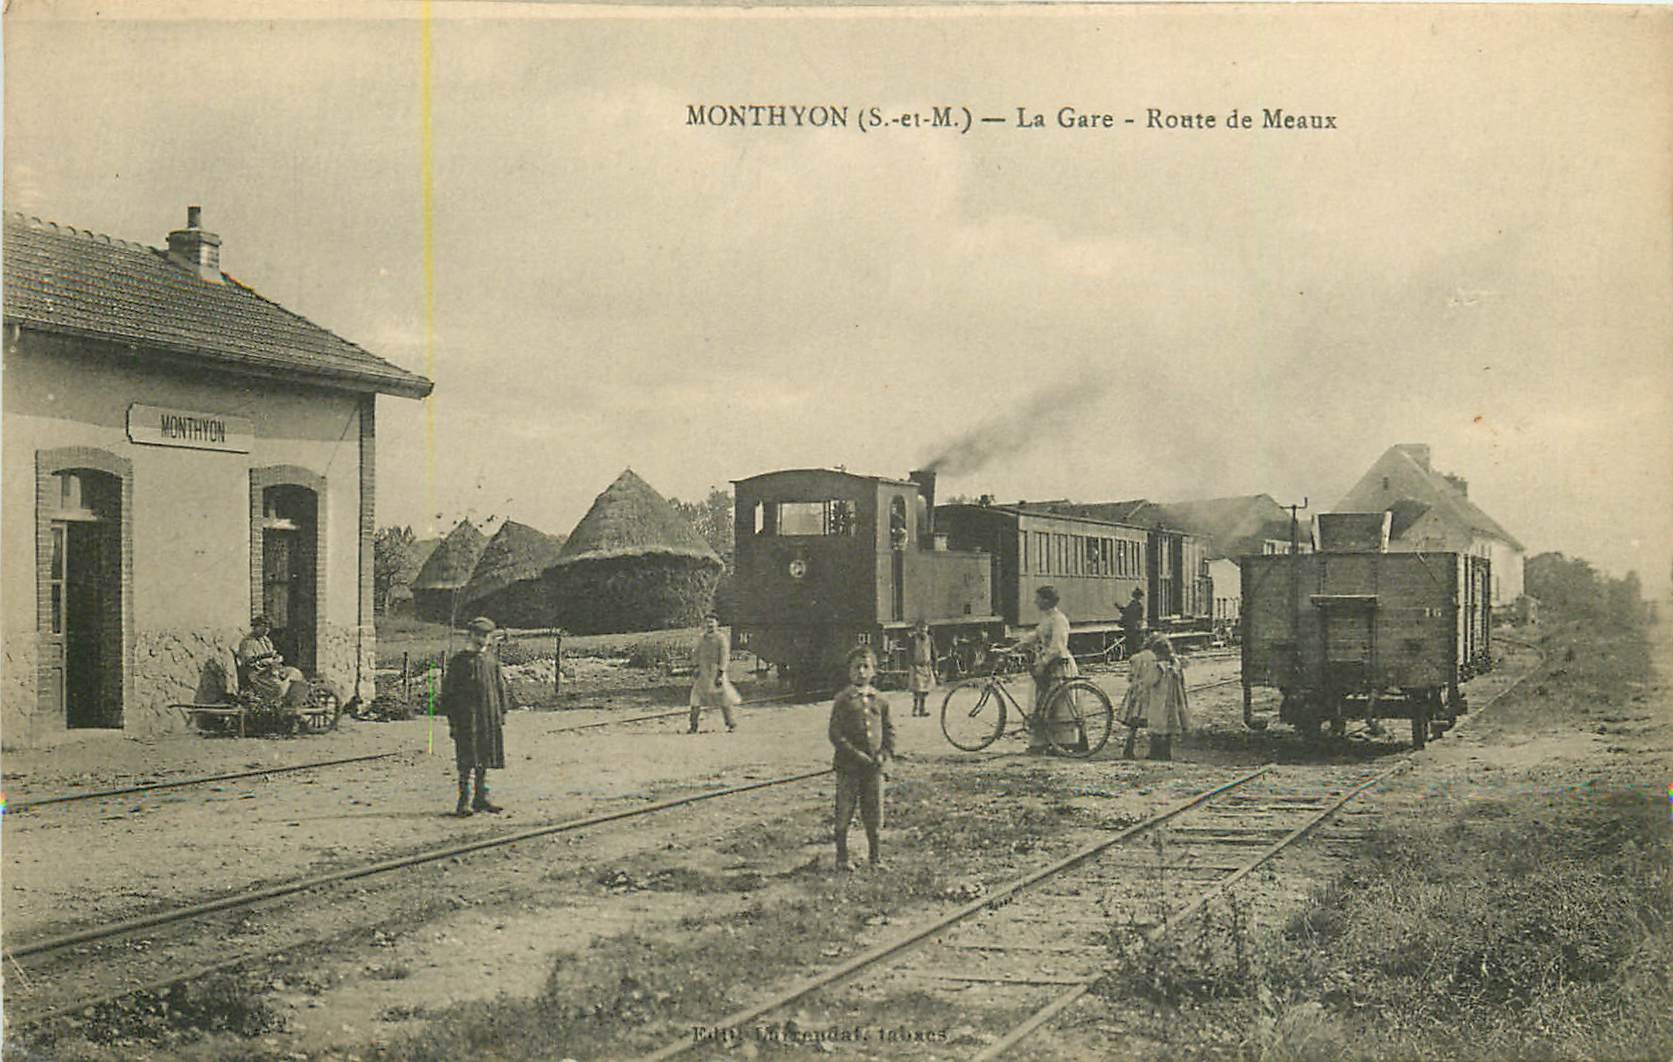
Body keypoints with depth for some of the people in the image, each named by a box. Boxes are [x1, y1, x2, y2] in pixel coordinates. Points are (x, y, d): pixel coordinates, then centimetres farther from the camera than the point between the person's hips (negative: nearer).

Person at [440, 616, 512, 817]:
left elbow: (502, 688, 19)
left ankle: (481, 798, 18)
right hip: (466, 719, -5)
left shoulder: (491, 660, 12)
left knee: (484, 759, 10)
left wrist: (501, 714, 12)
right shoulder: (459, 661, -3)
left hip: (490, 719, 5)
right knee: (467, 761, -6)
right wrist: (452, 720, -9)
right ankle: (464, 801, -2)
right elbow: (448, 691, -4)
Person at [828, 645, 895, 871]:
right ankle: (842, 858, 16)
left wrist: (885, 753, -4)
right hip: (848, 767, -3)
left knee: (875, 817, 8)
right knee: (844, 814, 4)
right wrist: (857, 755, -16)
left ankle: (876, 859, 18)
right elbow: (835, 734, -9)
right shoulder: (843, 700, -5)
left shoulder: (879, 700, 7)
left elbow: (889, 730, 13)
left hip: (874, 767, 3)